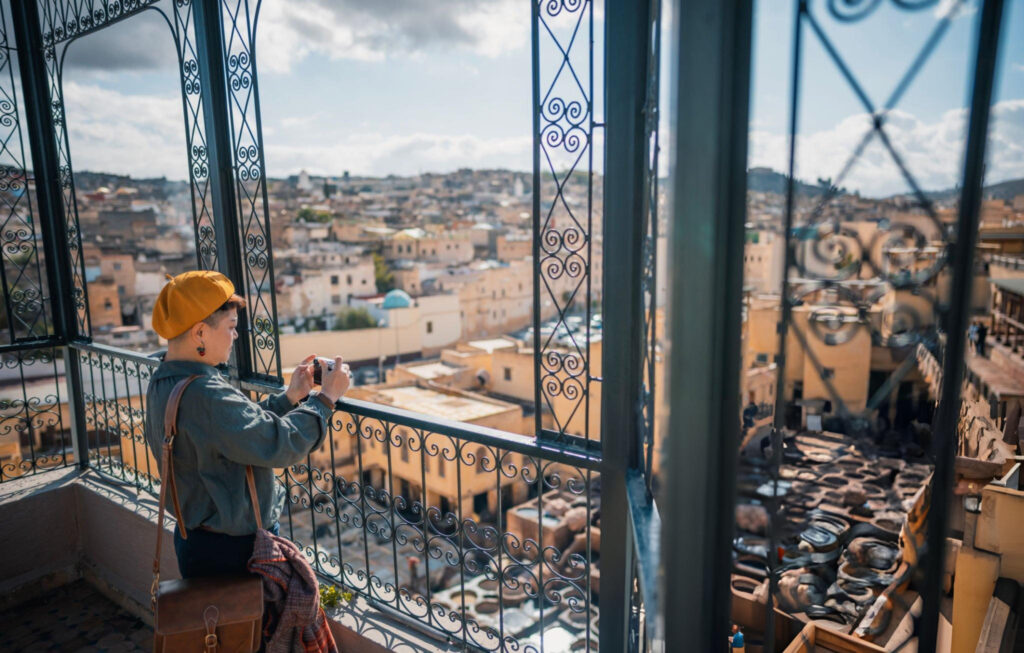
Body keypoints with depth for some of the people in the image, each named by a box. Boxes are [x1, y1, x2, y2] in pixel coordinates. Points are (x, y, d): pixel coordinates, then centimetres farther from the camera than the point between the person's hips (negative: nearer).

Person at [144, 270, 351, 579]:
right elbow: (279, 443, -29)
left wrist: (289, 397, 6)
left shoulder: (163, 385, 5)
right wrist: (325, 398, -17)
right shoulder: (206, 397, -29)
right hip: (233, 552, -10)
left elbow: (244, 427, 10)